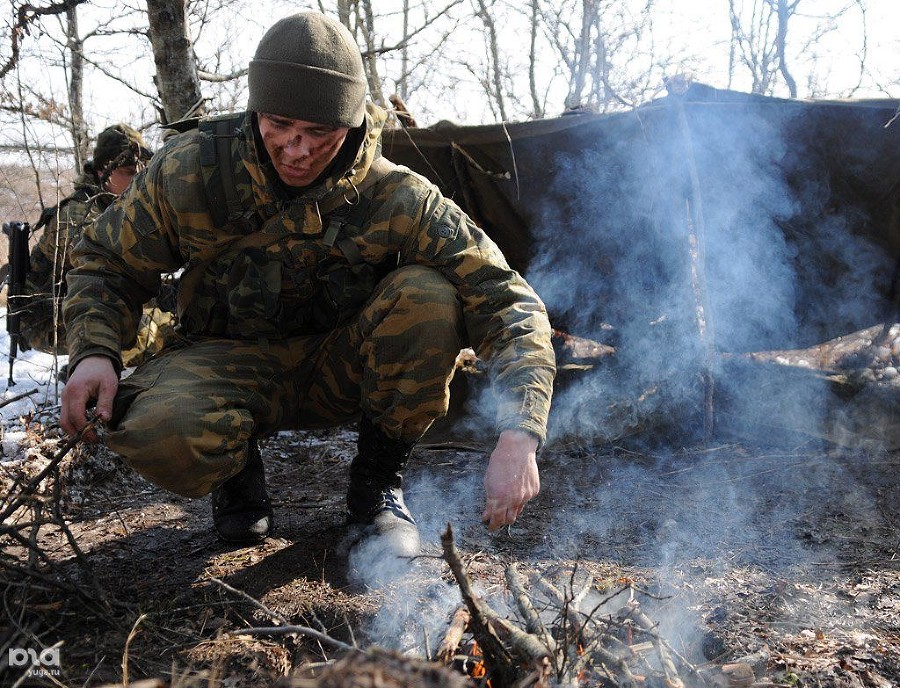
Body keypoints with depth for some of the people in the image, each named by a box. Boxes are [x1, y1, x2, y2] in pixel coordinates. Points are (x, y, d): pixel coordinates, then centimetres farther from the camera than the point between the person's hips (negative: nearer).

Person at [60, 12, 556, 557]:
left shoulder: (397, 200, -21)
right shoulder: (190, 169, -16)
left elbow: (507, 299, -25)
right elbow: (109, 263, 1)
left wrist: (519, 436, -39)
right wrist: (95, 353, -20)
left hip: (340, 370, 1)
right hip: (232, 364, 0)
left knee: (427, 295, -29)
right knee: (157, 427, -35)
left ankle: (378, 483, -6)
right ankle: (239, 473, 4)